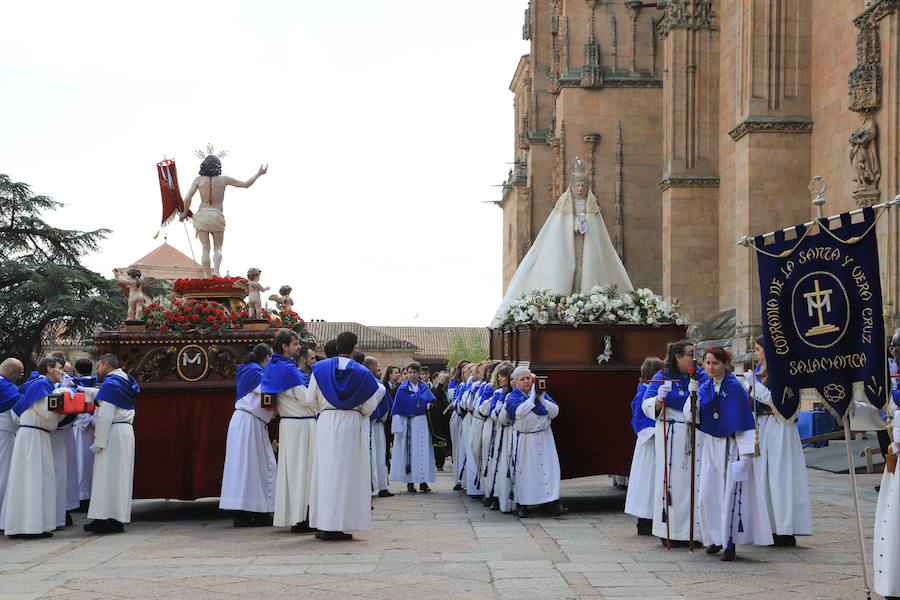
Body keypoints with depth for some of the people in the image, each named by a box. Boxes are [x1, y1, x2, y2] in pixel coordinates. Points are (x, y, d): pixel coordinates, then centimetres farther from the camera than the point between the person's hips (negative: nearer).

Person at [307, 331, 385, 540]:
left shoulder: (320, 369, 1)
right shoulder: (362, 373, -1)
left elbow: (312, 399, 3)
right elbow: (369, 406, 2)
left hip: (326, 423, 2)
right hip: (352, 425, -2)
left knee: (326, 470, 6)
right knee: (348, 473, 2)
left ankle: (325, 525, 5)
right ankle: (340, 525, -2)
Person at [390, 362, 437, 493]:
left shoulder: (424, 388, 9)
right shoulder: (402, 389, -1)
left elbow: (432, 400, 20)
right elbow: (397, 409, -2)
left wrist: (430, 406, -5)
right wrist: (398, 427, -9)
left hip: (422, 423, 3)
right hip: (408, 422, -3)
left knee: (423, 451, 1)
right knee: (409, 452, -4)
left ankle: (423, 482, 5)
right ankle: (410, 482, 1)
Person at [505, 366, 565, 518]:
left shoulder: (542, 393, 10)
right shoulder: (512, 397, -2)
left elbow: (555, 412, 1)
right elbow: (520, 411, -23)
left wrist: (542, 399, -10)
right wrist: (532, 397, -14)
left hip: (545, 438, 3)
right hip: (525, 441, -3)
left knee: (548, 469, -2)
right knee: (526, 471, -1)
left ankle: (552, 503, 1)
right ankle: (525, 504, 10)